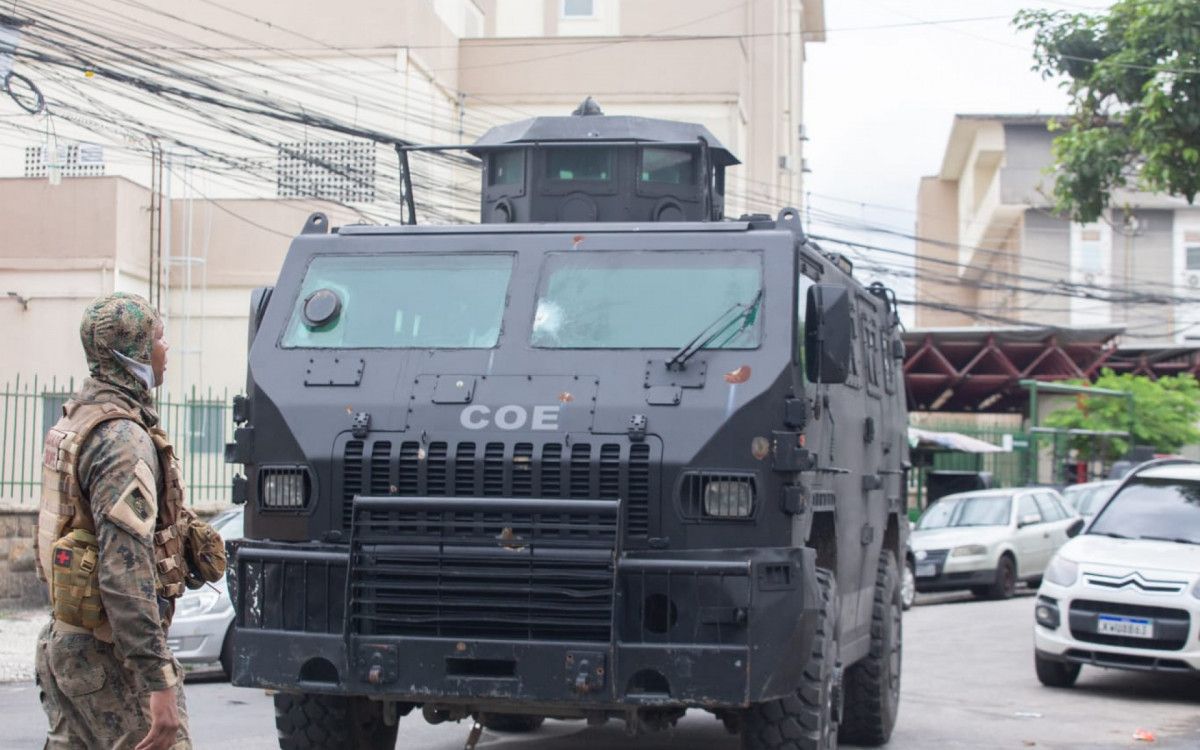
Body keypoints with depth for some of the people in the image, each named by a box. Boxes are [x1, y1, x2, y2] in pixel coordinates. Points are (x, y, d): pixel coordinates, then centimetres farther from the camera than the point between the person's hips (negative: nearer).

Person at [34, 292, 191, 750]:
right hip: (110, 655, -10)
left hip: (63, 643, 10)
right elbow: (126, 574, -26)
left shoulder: (77, 417, 12)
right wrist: (159, 685, -27)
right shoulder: (124, 439, -19)